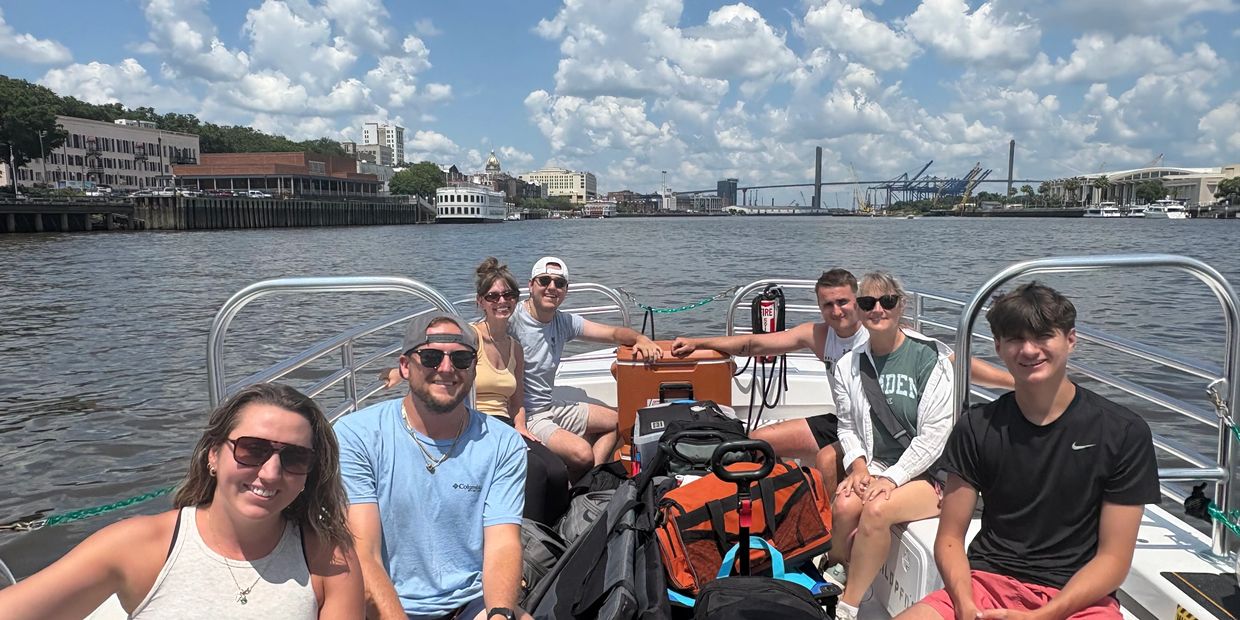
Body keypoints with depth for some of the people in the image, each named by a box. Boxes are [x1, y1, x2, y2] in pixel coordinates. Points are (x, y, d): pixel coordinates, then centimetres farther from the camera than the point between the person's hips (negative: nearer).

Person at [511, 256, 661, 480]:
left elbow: (614, 333, 8)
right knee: (582, 453, -27)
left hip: (552, 407, 9)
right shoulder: (511, 320, -19)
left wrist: (641, 339, -17)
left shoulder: (564, 322, 4)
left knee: (617, 420, 15)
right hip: (525, 416, -9)